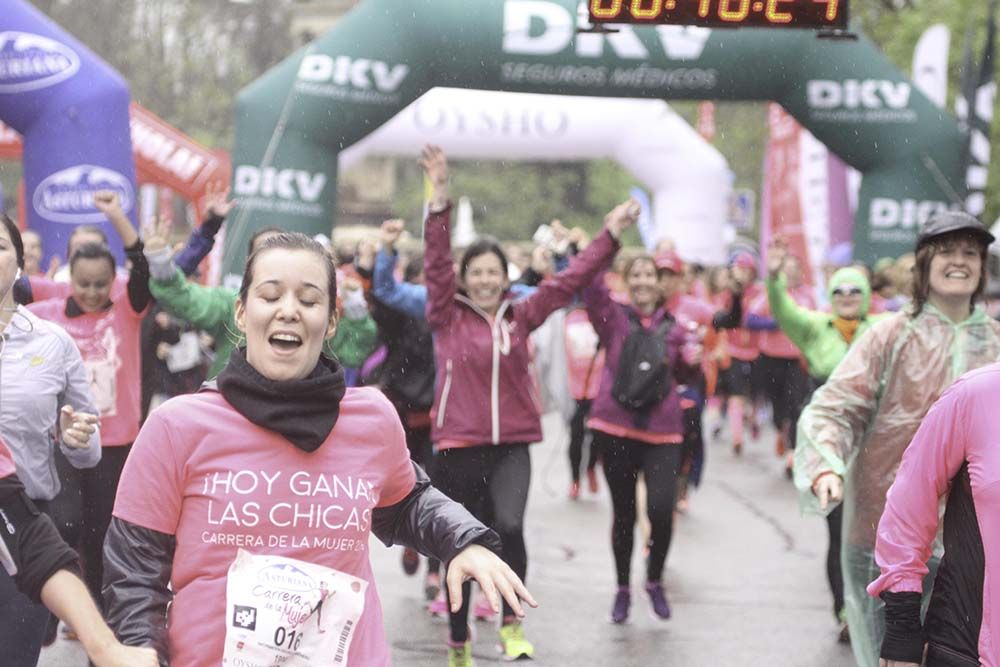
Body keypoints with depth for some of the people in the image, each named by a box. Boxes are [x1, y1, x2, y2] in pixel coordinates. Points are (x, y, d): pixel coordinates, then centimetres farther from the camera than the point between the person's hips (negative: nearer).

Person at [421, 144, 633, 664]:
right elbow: (435, 263, -12)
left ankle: (511, 624, -3)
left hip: (511, 445, 1)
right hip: (458, 445, -1)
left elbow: (568, 281, 8)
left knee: (509, 527, -23)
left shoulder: (520, 317, 6)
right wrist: (440, 200, -23)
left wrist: (610, 235, 5)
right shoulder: (447, 317, -1)